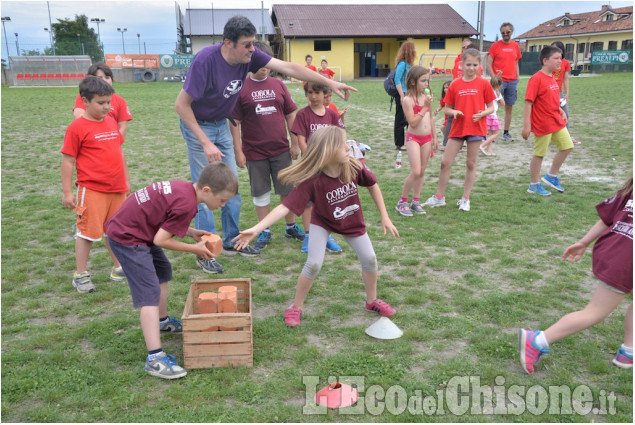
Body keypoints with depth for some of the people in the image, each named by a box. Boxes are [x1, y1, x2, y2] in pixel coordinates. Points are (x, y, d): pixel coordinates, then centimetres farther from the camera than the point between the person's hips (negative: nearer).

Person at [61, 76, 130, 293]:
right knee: (88, 231, 2)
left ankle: (118, 267, 30)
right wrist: (67, 192, -9)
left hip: (117, 188, 6)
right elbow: (68, 160, -9)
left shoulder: (111, 121, 9)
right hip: (92, 190, -6)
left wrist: (126, 180, 18)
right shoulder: (77, 128, -10)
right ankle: (80, 274, 15)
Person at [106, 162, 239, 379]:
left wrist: (190, 231, 3)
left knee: (163, 271, 26)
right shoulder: (186, 204, -24)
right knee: (150, 294, -13)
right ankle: (155, 358, -15)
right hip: (126, 237, -10)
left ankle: (163, 321, 45)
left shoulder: (184, 187, 3)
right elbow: (160, 240, -20)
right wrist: (194, 249, -9)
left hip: (130, 225, 10)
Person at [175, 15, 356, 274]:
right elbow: (181, 105, -26)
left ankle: (231, 241, 25)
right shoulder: (206, 60, -30)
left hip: (221, 124, 6)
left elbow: (288, 68, -14)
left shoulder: (249, 56, -15)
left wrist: (329, 83, -18)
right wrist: (205, 143, -26)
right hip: (197, 125, -6)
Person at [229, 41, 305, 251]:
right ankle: (264, 232, 23)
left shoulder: (278, 85, 3)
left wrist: (295, 143, 5)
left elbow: (290, 116, 8)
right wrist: (238, 151, -8)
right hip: (255, 152, -2)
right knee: (260, 192, 9)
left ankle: (291, 227, 27)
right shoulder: (241, 88, -5)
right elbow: (235, 122, -5)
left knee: (288, 189, 10)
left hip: (281, 149, 2)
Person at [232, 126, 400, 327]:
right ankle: (296, 308, 8)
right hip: (323, 222, -3)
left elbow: (372, 185, -6)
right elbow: (285, 207, -39)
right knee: (314, 264, -14)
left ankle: (372, 301, 33)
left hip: (352, 222, 4)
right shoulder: (311, 181, -35)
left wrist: (385, 217, -4)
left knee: (369, 259, 7)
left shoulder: (354, 167, -26)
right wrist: (256, 229, -49)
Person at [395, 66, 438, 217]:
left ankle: (416, 201, 21)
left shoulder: (427, 97, 6)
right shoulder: (408, 100, -13)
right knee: (415, 172, -12)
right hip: (413, 138, -6)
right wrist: (425, 107, -20)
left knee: (422, 172, 10)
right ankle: (402, 202, 3)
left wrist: (434, 137, 15)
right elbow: (413, 122, -19)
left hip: (427, 138, 6)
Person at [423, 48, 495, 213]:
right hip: (457, 128, 2)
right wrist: (453, 112, -13)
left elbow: (491, 107, 4)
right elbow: (447, 108, 8)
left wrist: (483, 113, -16)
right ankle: (439, 197, 15)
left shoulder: (483, 84, 0)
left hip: (476, 128, -2)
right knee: (445, 162, 2)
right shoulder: (455, 85, 4)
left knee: (471, 163, 6)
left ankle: (465, 199, 16)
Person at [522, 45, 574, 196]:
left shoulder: (552, 78, 9)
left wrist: (561, 110, 6)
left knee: (567, 146, 12)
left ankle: (552, 176, 26)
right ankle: (534, 185, 17)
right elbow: (528, 102, -20)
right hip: (542, 124, -9)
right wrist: (526, 125, -22)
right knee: (539, 154, 3)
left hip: (557, 121, 9)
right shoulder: (536, 79, -17)